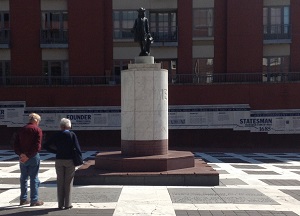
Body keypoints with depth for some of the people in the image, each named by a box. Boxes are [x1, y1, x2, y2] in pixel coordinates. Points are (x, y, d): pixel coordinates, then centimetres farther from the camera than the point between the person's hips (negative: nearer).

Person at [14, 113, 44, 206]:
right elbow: (37, 146, -19)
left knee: (23, 178, 15)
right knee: (34, 178, 2)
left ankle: (23, 199, 22)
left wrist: (20, 154, -6)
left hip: (23, 157, 5)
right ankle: (34, 200, 5)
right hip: (33, 157, -5)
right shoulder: (37, 130, -8)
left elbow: (15, 144, 4)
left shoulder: (22, 129, 10)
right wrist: (28, 156, -16)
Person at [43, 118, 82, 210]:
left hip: (59, 160, 2)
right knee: (68, 183, 6)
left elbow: (45, 145, -1)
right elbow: (77, 147, -13)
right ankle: (67, 204, 9)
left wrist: (55, 151, 4)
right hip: (69, 160, -2)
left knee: (60, 183, 10)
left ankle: (61, 204, 15)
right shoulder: (72, 134, -8)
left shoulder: (57, 135, 0)